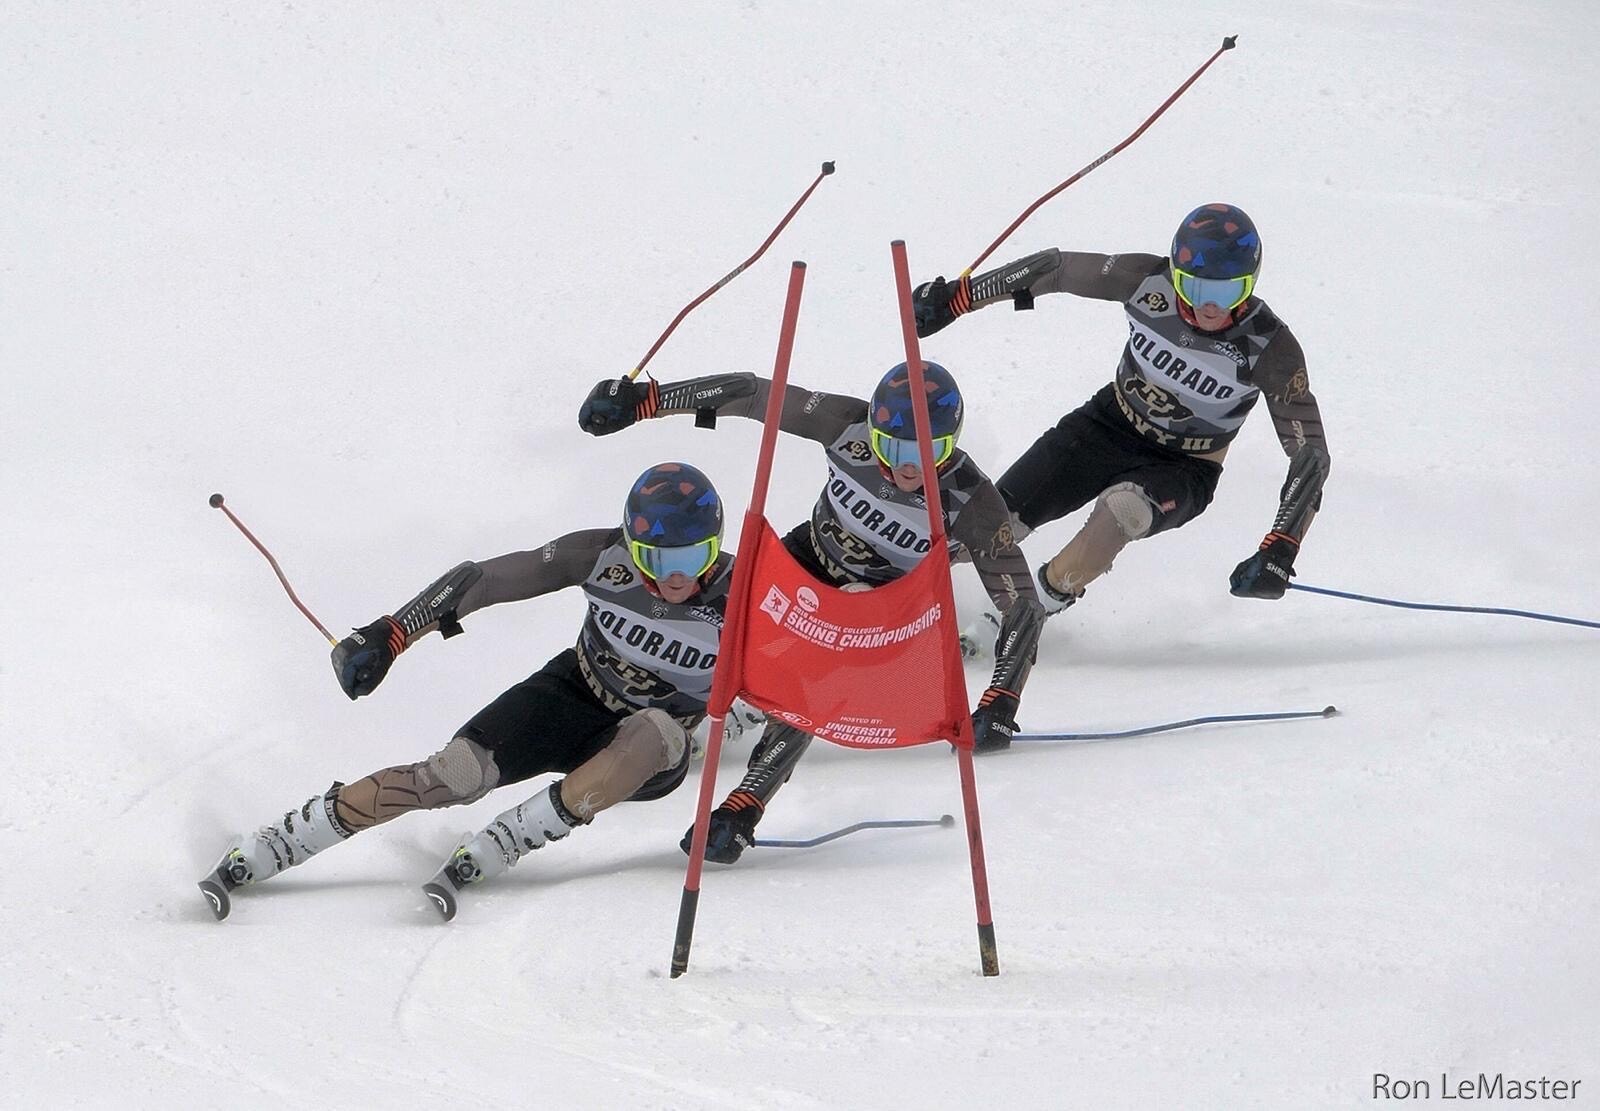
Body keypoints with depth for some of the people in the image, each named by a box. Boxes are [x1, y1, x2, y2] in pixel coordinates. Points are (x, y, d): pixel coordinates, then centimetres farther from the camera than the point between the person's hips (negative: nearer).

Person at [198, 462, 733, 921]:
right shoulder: (604, 555, -20)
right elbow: (483, 579, -14)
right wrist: (388, 635, -19)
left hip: (645, 758, -1)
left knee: (659, 733, -37)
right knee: (458, 773, -25)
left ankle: (479, 857, -36)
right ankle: (249, 858, -22)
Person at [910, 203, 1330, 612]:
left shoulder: (1269, 346, -26)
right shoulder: (1149, 282, -22)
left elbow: (1310, 453, -22)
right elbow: (1056, 268, -7)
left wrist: (1279, 551, -33)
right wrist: (954, 298, -4)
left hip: (1183, 469, -2)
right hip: (1109, 425, 3)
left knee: (1122, 508, -37)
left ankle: (1047, 599, -13)